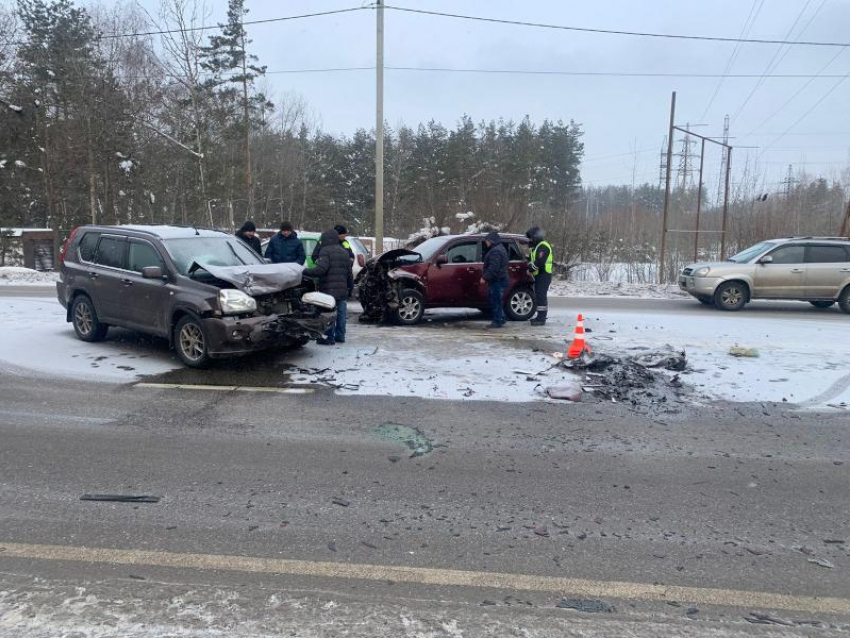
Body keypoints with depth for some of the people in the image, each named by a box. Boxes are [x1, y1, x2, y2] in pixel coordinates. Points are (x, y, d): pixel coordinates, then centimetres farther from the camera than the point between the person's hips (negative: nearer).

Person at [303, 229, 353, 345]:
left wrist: (305, 271, -13)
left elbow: (321, 269, -20)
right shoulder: (344, 252, 18)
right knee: (341, 312, 12)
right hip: (343, 289, 8)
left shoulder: (326, 251, -8)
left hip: (329, 288, -8)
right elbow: (349, 272, 21)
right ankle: (340, 336, 19)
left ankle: (330, 337, -3)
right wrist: (350, 284, 32)